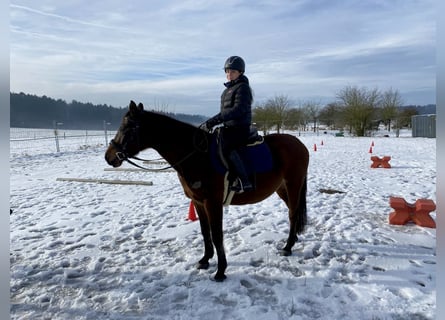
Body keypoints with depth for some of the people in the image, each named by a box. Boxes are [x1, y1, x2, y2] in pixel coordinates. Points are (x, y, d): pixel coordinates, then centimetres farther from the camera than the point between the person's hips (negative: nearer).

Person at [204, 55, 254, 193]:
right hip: (229, 127, 10)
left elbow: (238, 109, -22)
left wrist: (216, 119, -29)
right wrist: (214, 121, 7)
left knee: (226, 147, -31)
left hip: (239, 128, -10)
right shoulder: (229, 88, 20)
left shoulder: (242, 87, -8)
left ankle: (244, 182, -31)